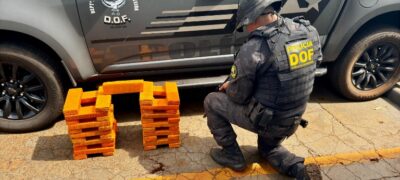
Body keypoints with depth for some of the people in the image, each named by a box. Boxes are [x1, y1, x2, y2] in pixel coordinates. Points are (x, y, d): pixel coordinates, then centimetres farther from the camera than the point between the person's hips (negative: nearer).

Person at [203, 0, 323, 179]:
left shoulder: (254, 48, -25)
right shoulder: (308, 32, -6)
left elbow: (238, 97, -13)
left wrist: (229, 87, 11)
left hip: (263, 119, -6)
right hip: (292, 120, 7)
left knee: (212, 101, 12)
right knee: (268, 147, 35)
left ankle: (232, 155, 20)